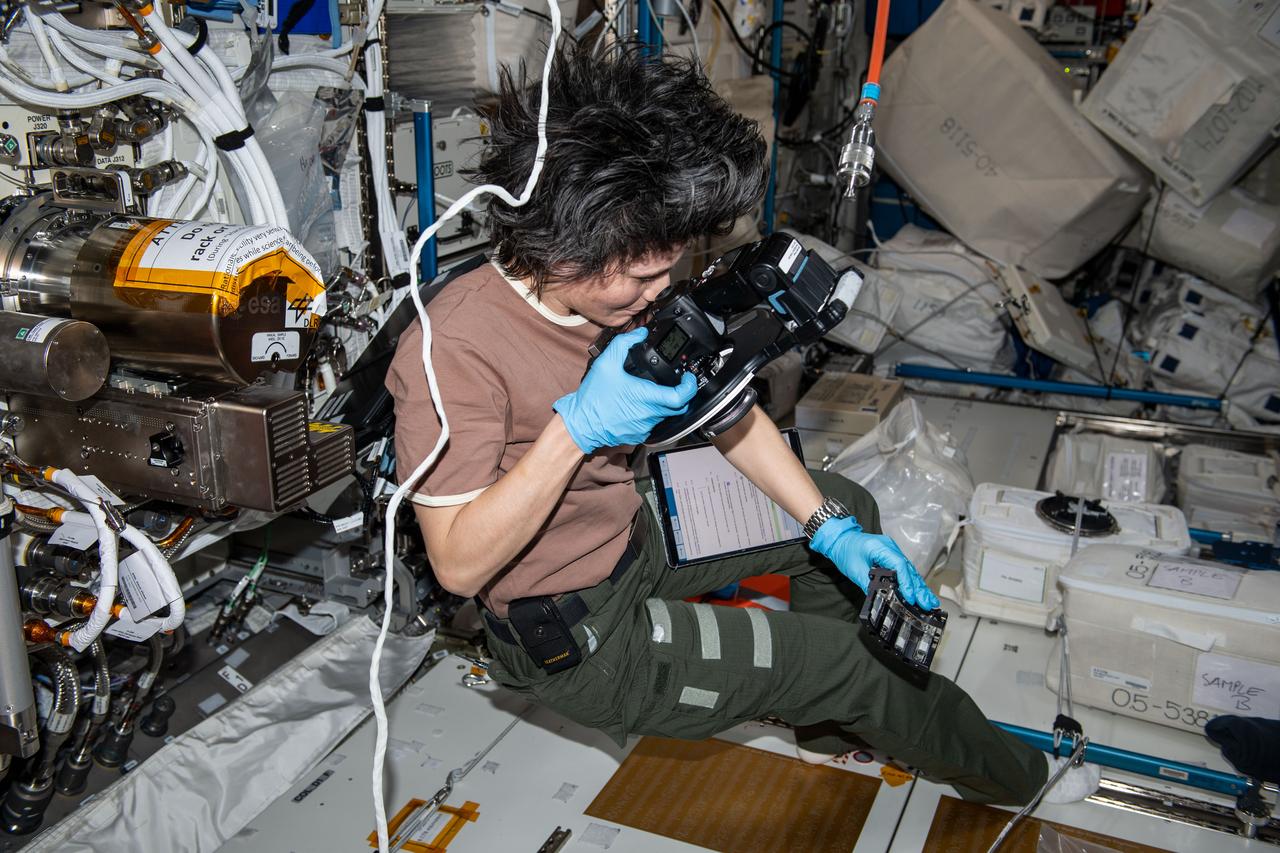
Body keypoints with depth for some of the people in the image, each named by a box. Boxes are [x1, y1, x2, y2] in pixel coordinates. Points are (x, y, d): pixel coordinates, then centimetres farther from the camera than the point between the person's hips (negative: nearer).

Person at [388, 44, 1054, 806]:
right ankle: (1014, 776, 26)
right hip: (577, 640, -7)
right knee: (847, 657, -5)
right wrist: (576, 428, -38)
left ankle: (830, 726, 33)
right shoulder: (454, 351, -31)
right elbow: (459, 565, -27)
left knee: (850, 507, 13)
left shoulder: (626, 294, -9)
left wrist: (831, 530, -4)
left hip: (639, 535, 8)